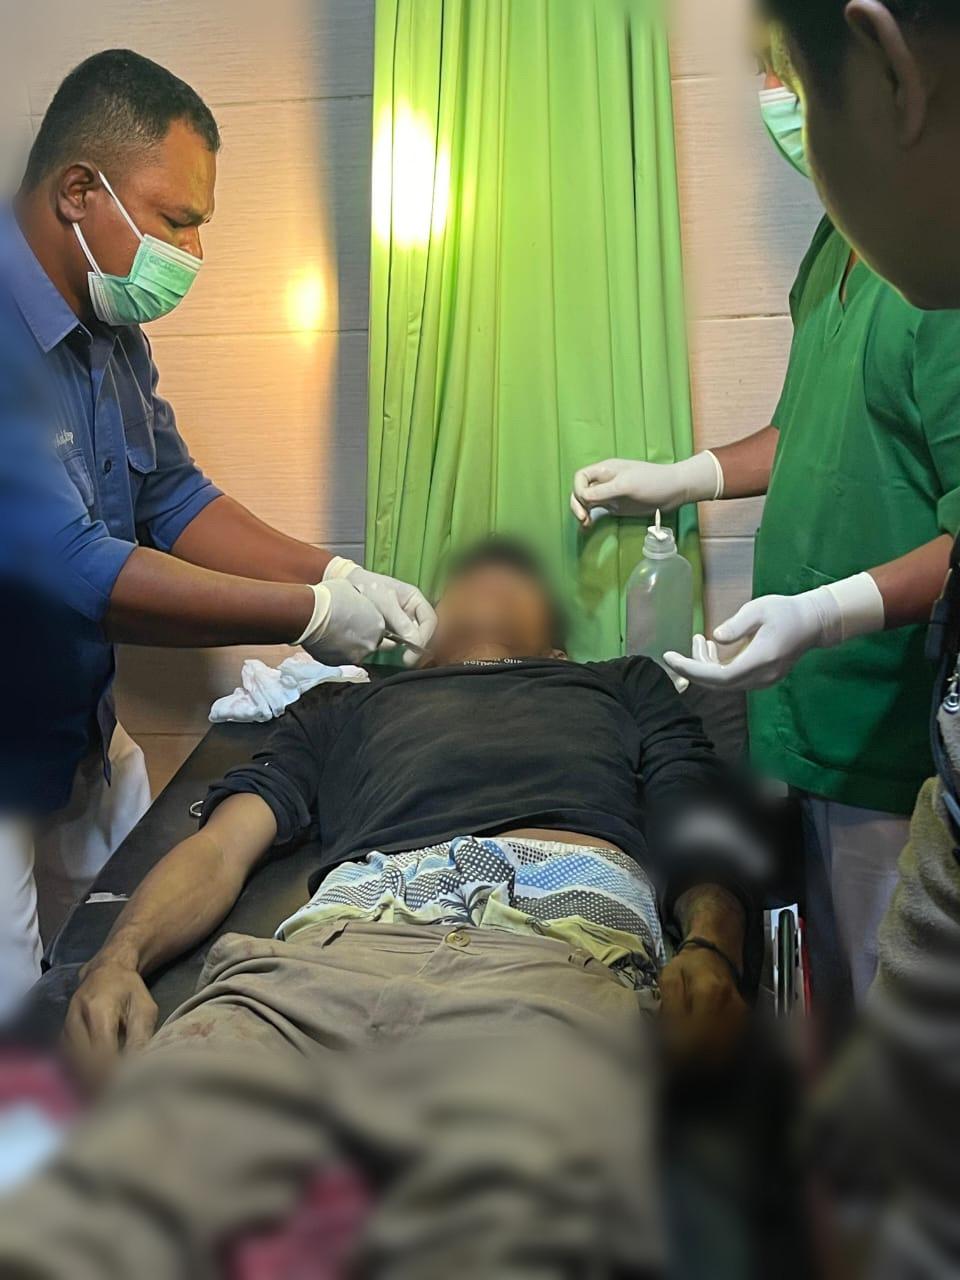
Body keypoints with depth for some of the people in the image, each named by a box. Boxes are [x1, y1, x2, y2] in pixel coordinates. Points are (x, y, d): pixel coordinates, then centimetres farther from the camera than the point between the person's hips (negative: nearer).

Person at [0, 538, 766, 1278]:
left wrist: (711, 956, -2)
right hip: (343, 937, 2)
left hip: (556, 945, -1)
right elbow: (224, 845, 26)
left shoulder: (627, 684, 40)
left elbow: (709, 844, 23)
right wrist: (119, 960, 3)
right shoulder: (346, 708, 40)